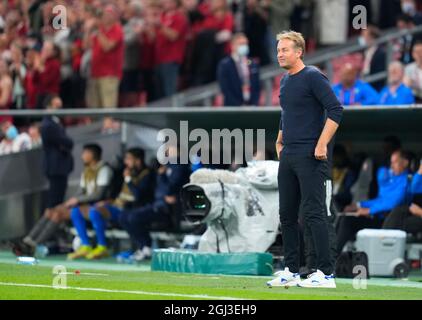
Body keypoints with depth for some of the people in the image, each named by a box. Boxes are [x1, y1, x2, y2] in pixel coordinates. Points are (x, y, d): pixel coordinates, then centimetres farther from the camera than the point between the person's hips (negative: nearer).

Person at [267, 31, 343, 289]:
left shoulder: (313, 77, -9)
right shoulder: (285, 81, 16)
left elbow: (335, 110, -16)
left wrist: (321, 145, -19)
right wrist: (280, 142, 22)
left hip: (311, 157, -9)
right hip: (288, 156, 9)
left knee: (313, 213, -11)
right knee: (287, 215, 10)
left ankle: (326, 274, -11)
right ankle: (291, 272, 17)